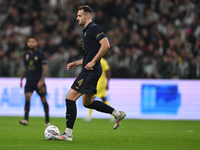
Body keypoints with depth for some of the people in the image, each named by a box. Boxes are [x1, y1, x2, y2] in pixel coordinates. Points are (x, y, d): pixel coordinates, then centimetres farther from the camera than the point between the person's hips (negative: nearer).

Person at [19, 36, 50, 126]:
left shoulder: (40, 54, -7)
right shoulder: (26, 55, 9)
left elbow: (44, 68, -10)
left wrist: (41, 80, -18)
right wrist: (21, 79, 16)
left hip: (39, 81, -4)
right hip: (29, 81, 4)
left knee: (43, 100, 3)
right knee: (27, 98, -12)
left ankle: (47, 120, 14)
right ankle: (26, 120, -17)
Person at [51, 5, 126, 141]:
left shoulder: (93, 28, -10)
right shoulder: (86, 31, 21)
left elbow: (106, 45, -23)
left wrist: (93, 62, -22)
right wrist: (76, 63, 17)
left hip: (91, 71, -11)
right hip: (89, 71, 11)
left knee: (70, 97, -13)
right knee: (87, 103, 20)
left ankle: (68, 134, -12)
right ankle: (118, 114, 26)